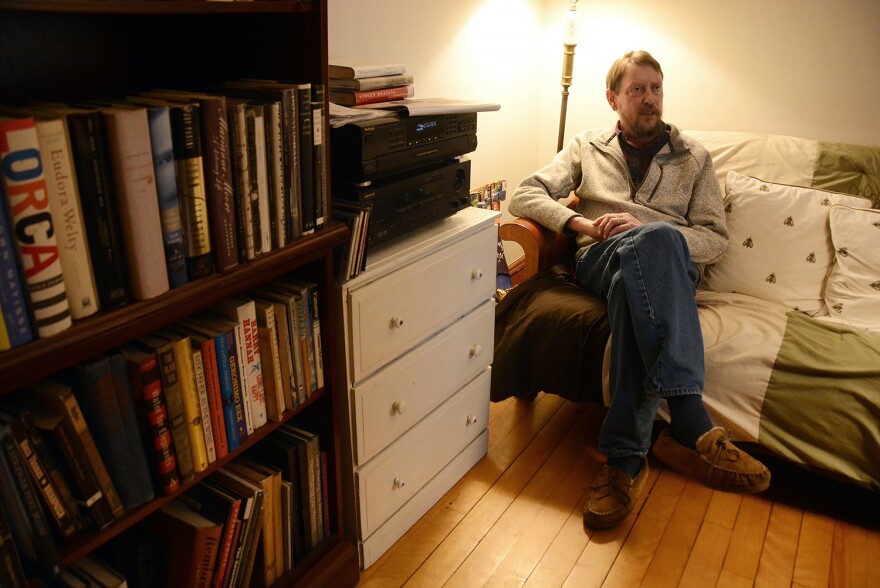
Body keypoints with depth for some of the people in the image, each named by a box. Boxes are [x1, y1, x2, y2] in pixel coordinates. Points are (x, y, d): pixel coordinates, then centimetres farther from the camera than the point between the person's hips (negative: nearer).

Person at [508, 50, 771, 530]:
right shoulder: (586, 148, 24)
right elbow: (524, 196, 10)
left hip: (673, 269, 1)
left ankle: (625, 457, -45)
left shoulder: (693, 157, 22)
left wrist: (644, 231, -9)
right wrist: (584, 224, -8)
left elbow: (715, 239, 10)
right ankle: (691, 426, -48)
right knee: (658, 238, -39)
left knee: (632, 289, -41)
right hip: (599, 261, 0)